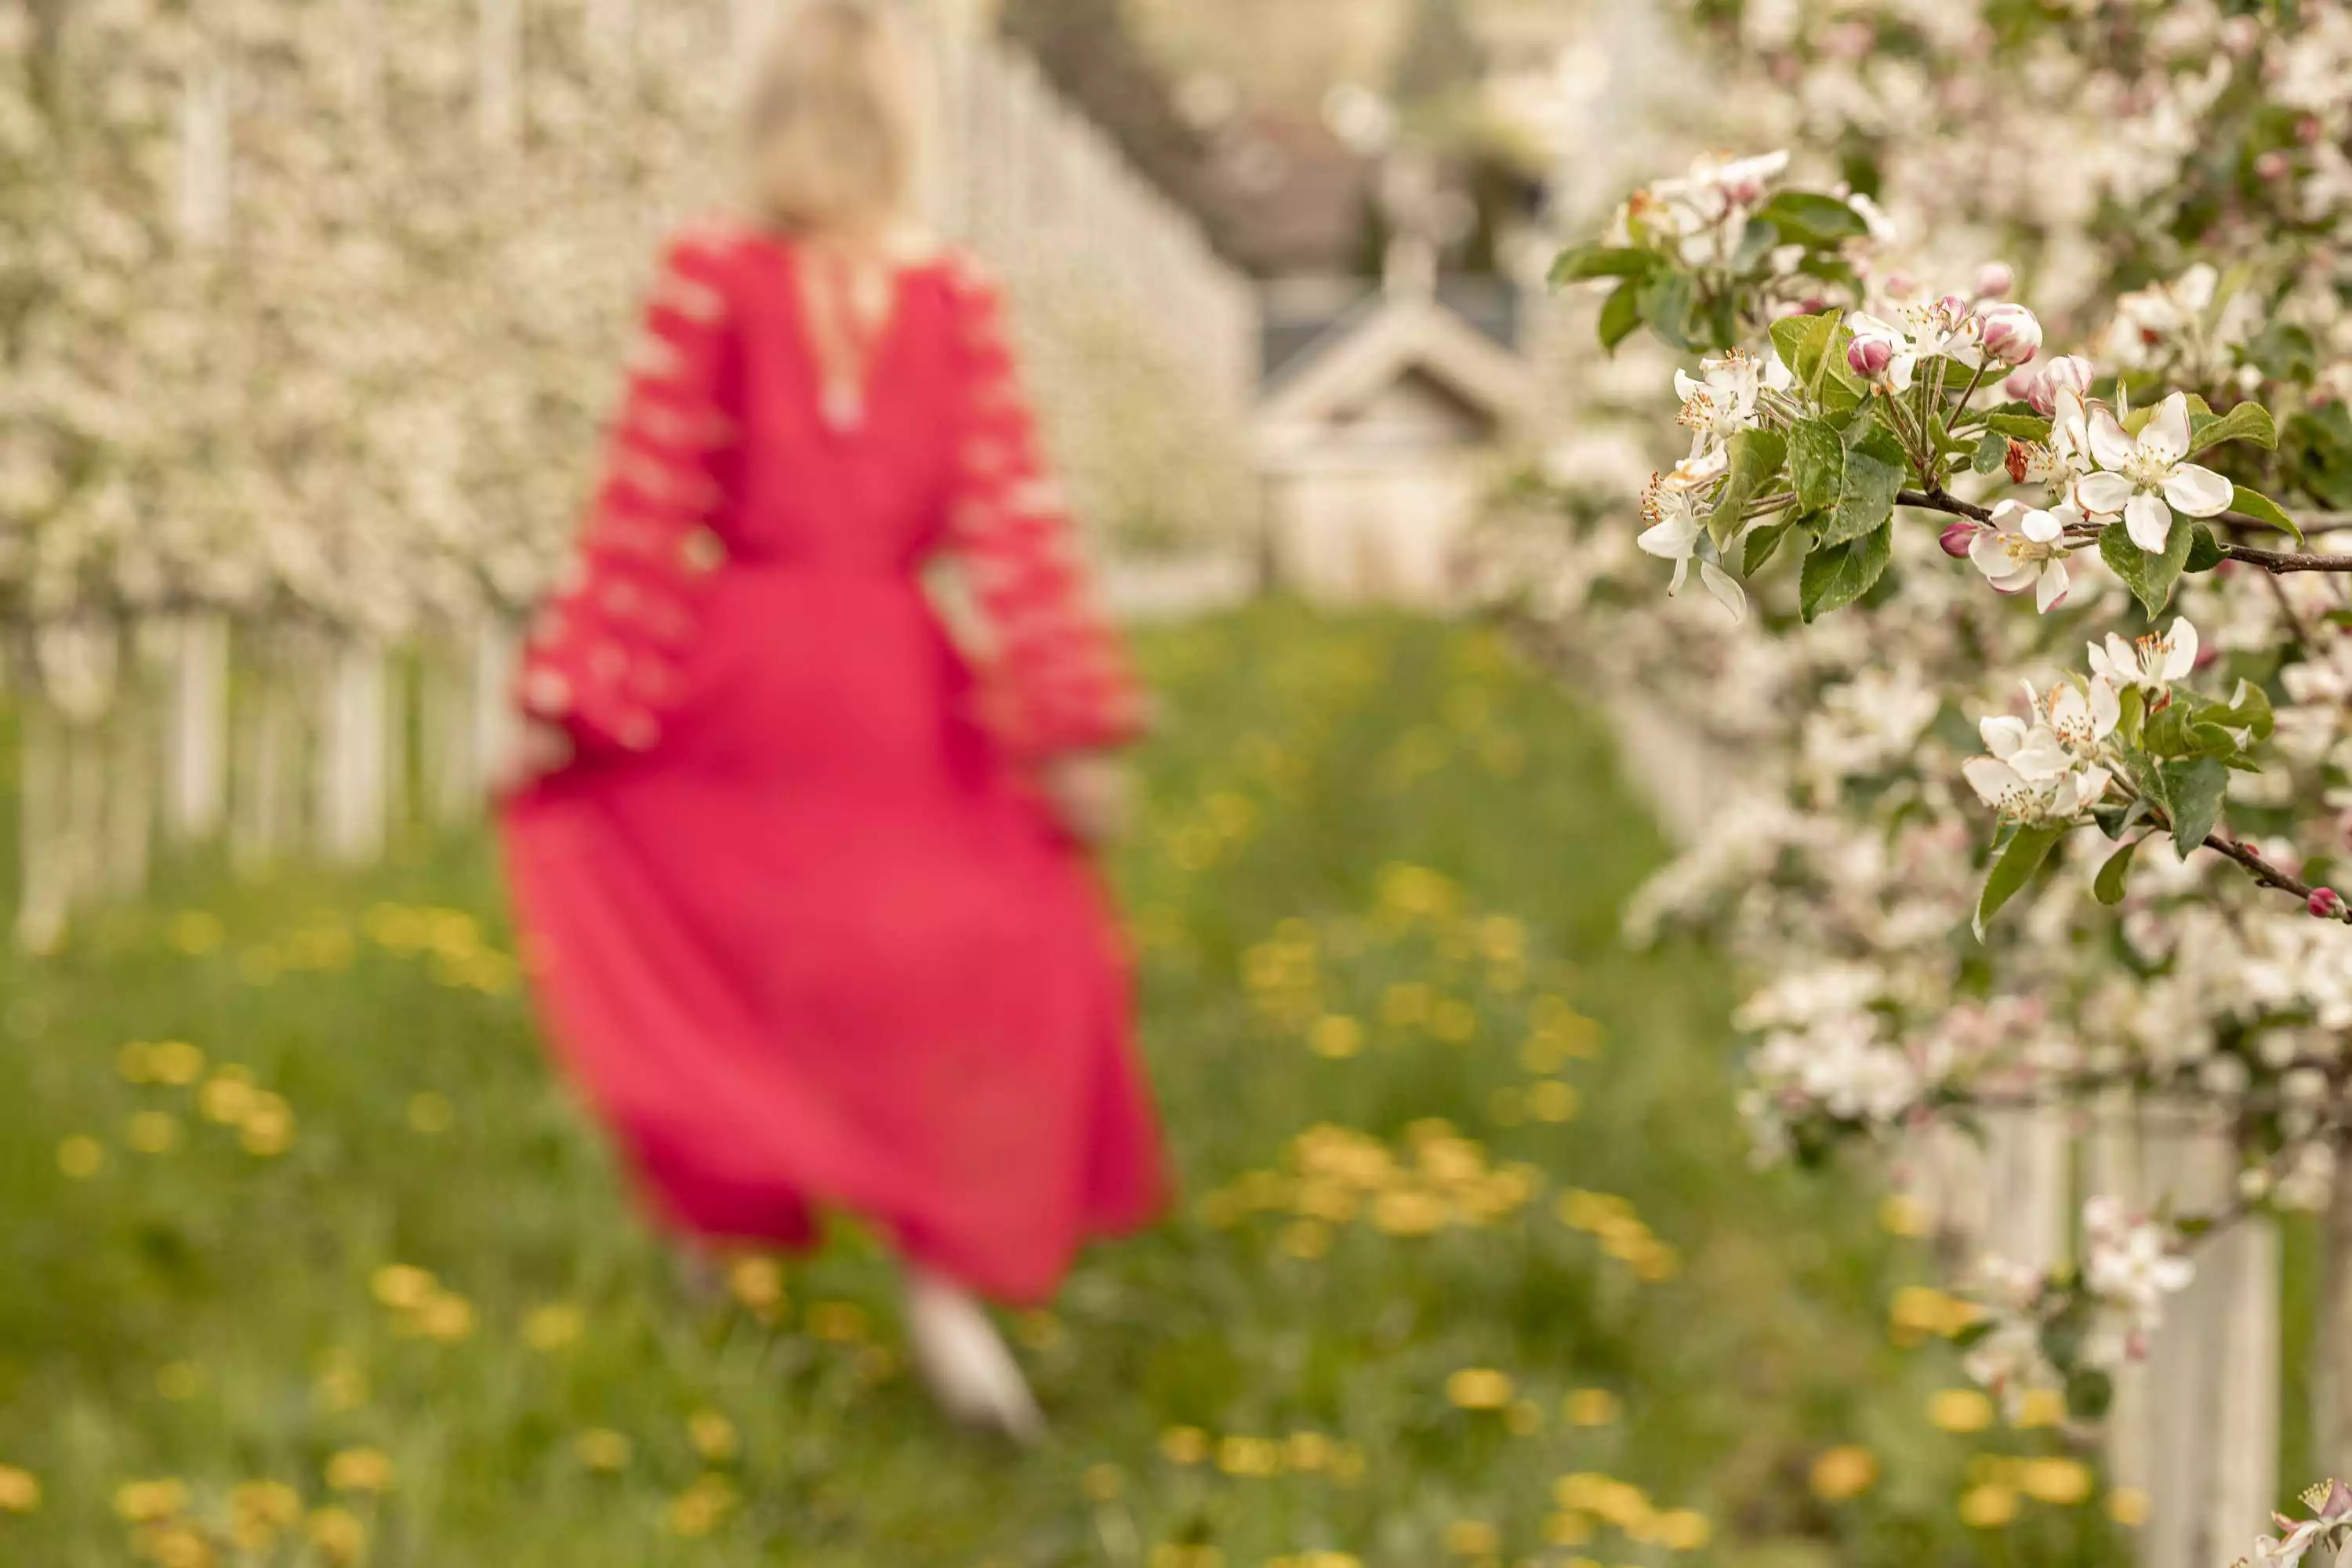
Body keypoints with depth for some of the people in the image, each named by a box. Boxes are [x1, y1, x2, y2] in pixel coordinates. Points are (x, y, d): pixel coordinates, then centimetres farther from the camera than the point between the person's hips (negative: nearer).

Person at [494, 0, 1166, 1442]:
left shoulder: (709, 282, -6)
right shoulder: (961, 305, -3)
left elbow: (645, 507, -6)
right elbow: (1015, 522, -4)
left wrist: (561, 706, -1)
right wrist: (1074, 730, -1)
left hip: (740, 672, 0)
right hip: (901, 681, 0)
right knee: (989, 962, 9)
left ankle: (727, 1223, 29)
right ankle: (949, 1277, -4)